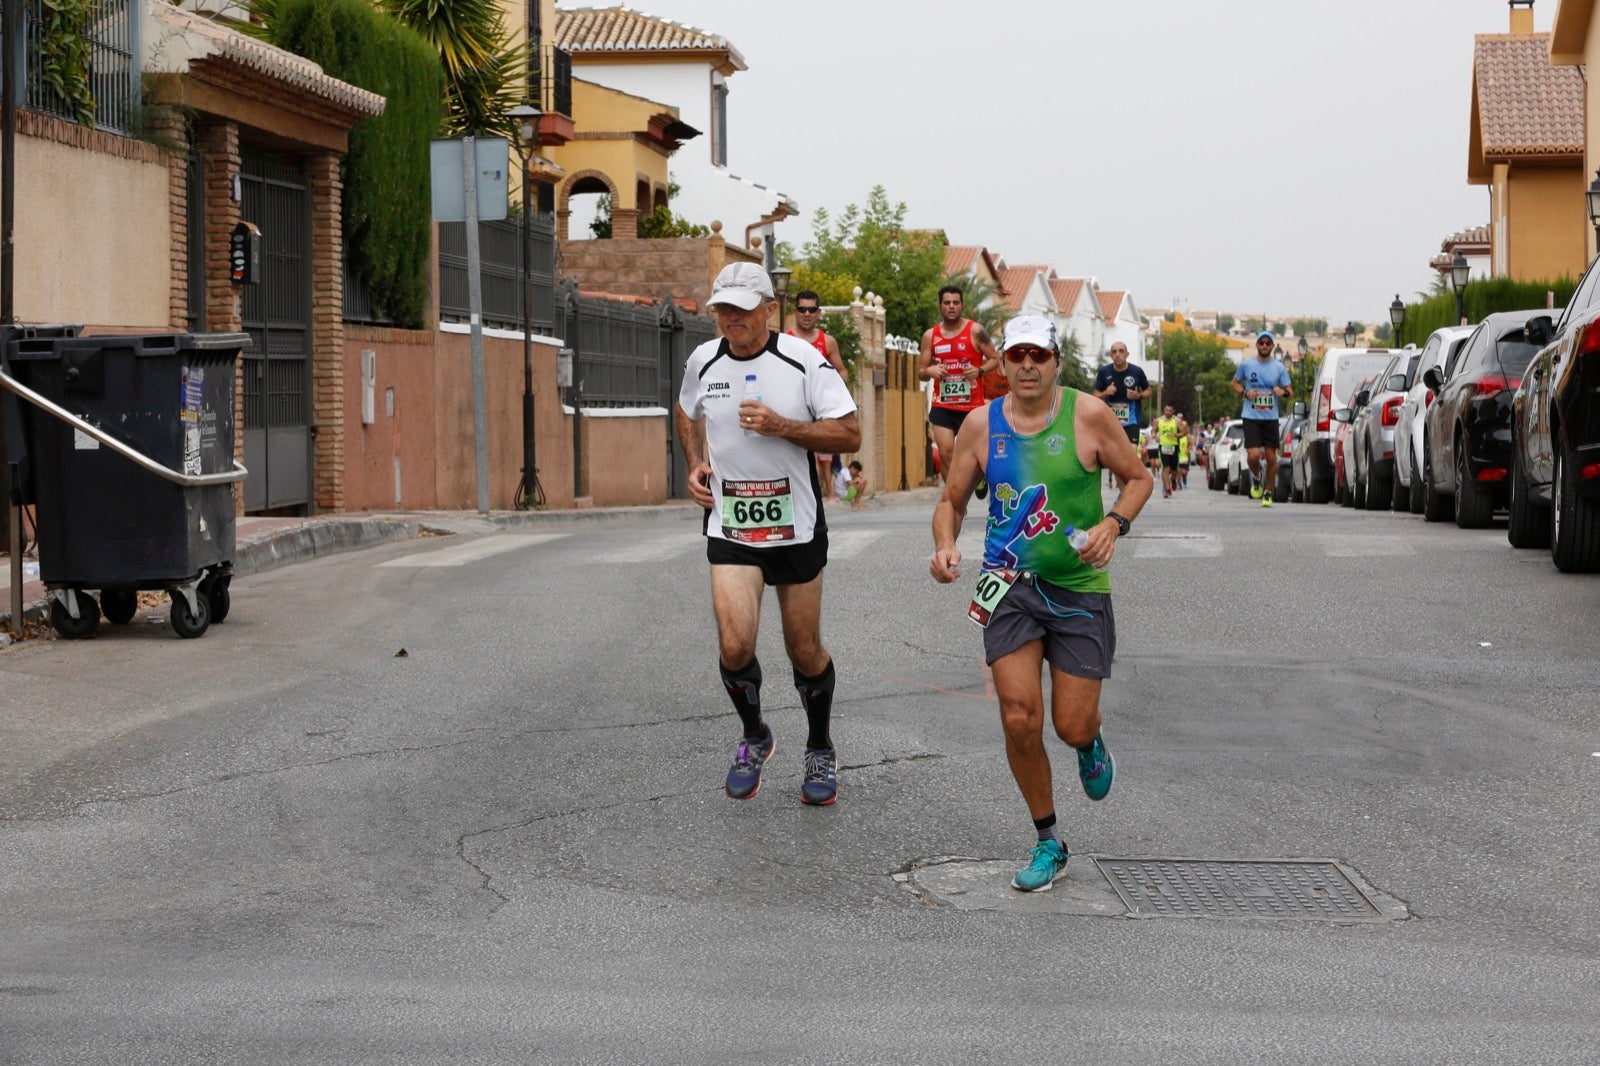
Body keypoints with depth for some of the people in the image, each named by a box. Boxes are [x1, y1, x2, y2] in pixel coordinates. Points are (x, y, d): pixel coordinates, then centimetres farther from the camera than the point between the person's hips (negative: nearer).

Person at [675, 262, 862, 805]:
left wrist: (779, 425, -21)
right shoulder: (702, 361, 1)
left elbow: (849, 435, -11)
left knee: (805, 651, 8)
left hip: (796, 527, -1)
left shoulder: (803, 360, -10)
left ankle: (820, 750, 33)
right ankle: (754, 736, 15)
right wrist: (696, 464, 7)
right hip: (730, 528, 2)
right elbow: (687, 413, 24)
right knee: (734, 645, -14)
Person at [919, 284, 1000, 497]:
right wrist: (929, 371, -13)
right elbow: (920, 373, 10)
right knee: (945, 452, -11)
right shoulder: (930, 336, 5)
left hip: (972, 406, -2)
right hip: (942, 406, 2)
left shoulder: (975, 331, -3)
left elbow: (995, 359, 3)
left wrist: (980, 370, -17)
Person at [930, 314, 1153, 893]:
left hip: (1079, 586, -1)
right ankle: (1048, 842, 10)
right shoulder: (981, 424, 0)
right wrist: (945, 546, -11)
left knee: (1072, 727, -1)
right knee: (1020, 720, -10)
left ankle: (1091, 744, 40)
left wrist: (1112, 524, -14)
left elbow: (1138, 477, 5)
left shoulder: (1088, 415, -7)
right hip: (1010, 585, 1)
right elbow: (952, 501, 9)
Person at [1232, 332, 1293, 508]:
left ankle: (1268, 493, 18)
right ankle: (1256, 477, 19)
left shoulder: (1279, 368, 4)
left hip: (1271, 418, 1)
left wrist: (1283, 391, -16)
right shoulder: (1246, 365, 3)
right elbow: (1235, 383, 15)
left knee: (1271, 457, 2)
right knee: (1253, 455, -15)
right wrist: (1245, 393, -5)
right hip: (1251, 417, -1)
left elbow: (1290, 390, 8)